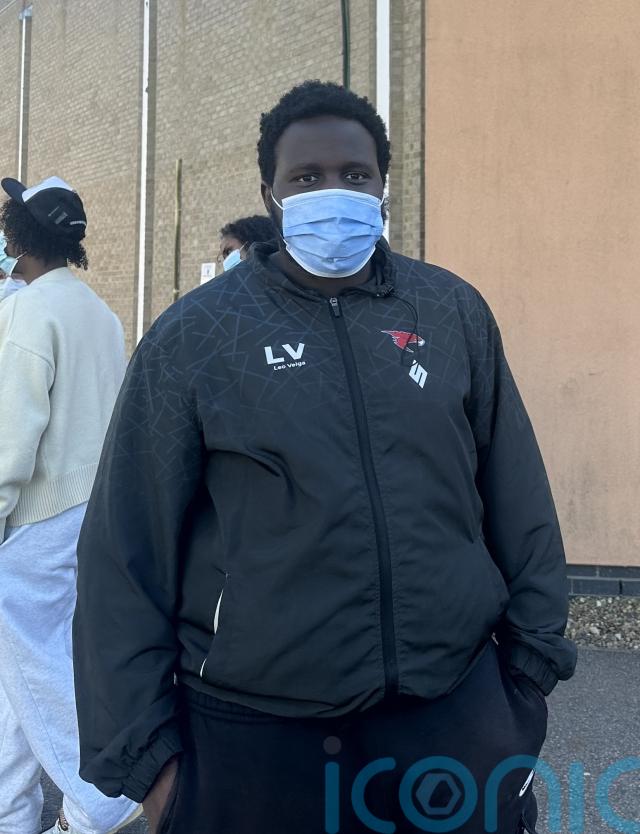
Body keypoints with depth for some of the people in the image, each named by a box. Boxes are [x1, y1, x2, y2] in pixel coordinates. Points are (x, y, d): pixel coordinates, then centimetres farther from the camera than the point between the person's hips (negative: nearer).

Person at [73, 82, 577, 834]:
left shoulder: (454, 313, 3)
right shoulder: (191, 339, -5)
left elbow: (519, 507, 8)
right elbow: (125, 557, -4)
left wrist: (532, 658, 8)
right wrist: (144, 748, -5)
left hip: (459, 714, 2)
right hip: (253, 739, -1)